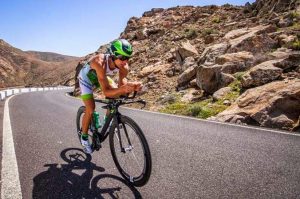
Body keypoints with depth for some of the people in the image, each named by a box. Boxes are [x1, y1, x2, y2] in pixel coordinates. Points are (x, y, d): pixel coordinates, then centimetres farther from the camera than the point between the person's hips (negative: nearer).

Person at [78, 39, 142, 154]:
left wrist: (133, 87, -49)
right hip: (86, 77, -5)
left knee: (116, 95, -17)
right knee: (90, 109, -14)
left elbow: (121, 86, -28)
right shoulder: (100, 62, -44)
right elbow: (106, 92, -46)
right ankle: (84, 137, 9)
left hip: (102, 76, 5)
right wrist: (123, 89, -63)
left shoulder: (123, 66, -28)